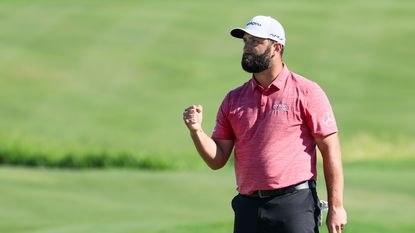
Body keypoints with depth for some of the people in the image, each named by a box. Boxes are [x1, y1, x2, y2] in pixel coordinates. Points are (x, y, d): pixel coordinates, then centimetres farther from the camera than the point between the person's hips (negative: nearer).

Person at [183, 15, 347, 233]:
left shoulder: (306, 92, -1)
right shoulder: (233, 100, 13)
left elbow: (330, 150, -3)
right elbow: (217, 160, 12)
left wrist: (336, 208, -8)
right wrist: (196, 131, -8)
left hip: (294, 206, -5)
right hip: (248, 206, 5)